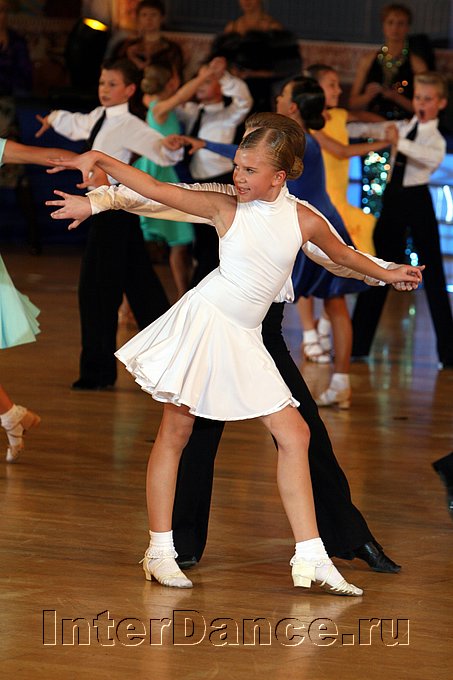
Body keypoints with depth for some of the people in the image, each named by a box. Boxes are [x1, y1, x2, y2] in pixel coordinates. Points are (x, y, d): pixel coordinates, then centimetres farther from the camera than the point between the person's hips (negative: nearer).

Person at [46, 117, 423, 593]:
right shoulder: (226, 208, -6)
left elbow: (343, 255, 21)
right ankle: (159, 551, 6)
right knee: (175, 431, -2)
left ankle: (310, 557, 6)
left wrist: (385, 274, 31)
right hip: (203, 319, -4)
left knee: (294, 435, 1)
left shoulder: (304, 219, 1)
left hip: (244, 338, 4)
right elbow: (154, 189, -5)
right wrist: (99, 160, -8)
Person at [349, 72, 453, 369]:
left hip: (417, 200, -6)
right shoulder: (402, 127, 7)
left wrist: (401, 143, -40)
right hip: (393, 199, 6)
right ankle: (358, 344, 17)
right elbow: (368, 128, 15)